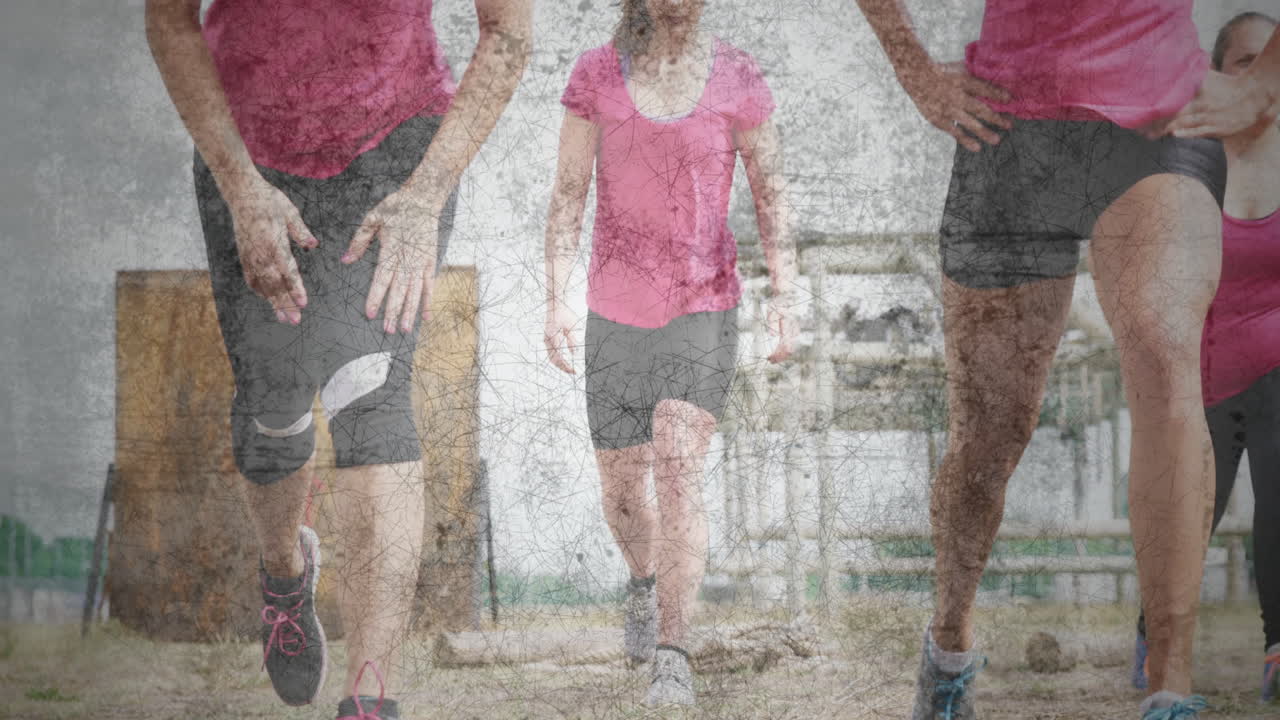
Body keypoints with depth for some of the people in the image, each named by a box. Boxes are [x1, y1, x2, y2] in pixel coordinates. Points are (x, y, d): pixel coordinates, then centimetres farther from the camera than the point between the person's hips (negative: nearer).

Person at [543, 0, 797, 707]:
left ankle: (672, 662, -20)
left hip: (704, 309, -2)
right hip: (617, 317, 2)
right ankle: (645, 582, 47)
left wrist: (785, 296, -8)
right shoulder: (595, 73, -3)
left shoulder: (737, 77, -5)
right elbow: (567, 196, -3)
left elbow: (771, 192, 1)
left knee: (678, 471, -21)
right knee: (622, 494, 12)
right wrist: (555, 301, -12)